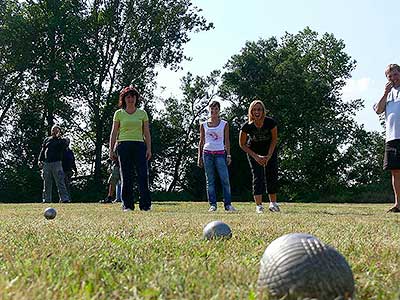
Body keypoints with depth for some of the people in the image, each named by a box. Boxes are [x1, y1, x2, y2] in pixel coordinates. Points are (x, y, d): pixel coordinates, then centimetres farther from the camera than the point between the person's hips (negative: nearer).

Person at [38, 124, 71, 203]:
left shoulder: (61, 140, 9)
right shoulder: (47, 140, 19)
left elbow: (64, 147, -12)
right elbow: (42, 151, 18)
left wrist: (59, 138, -13)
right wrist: (40, 160, 6)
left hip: (56, 163, -4)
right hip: (46, 163, 4)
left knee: (60, 182, -12)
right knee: (47, 183, 6)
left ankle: (65, 199, -16)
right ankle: (46, 199, 12)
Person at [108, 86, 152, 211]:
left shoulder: (142, 113, 11)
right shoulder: (119, 113, 9)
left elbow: (146, 133, 10)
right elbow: (114, 133, 8)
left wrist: (149, 149, 1)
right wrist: (111, 150, 2)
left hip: (139, 145, 1)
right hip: (124, 145, 0)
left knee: (143, 174, -8)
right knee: (126, 176, 1)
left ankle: (145, 204, -5)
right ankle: (127, 205, 6)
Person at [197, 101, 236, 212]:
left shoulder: (224, 124, 7)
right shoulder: (203, 125, 10)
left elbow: (227, 141, 8)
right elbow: (201, 141, 13)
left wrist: (228, 155, 1)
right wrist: (199, 156, 8)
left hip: (220, 153, -1)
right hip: (207, 153, 1)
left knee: (225, 180, -9)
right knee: (210, 181, 2)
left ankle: (228, 204, -4)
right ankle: (213, 204, 5)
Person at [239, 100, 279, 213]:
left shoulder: (270, 122, -24)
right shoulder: (247, 126, -25)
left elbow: (274, 139, -8)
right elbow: (242, 144, -12)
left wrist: (268, 156, -13)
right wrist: (256, 157, -16)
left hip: (270, 150, 2)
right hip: (254, 152, -1)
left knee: (272, 176, 1)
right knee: (258, 177, -10)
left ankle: (273, 203, 14)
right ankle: (258, 205, -8)